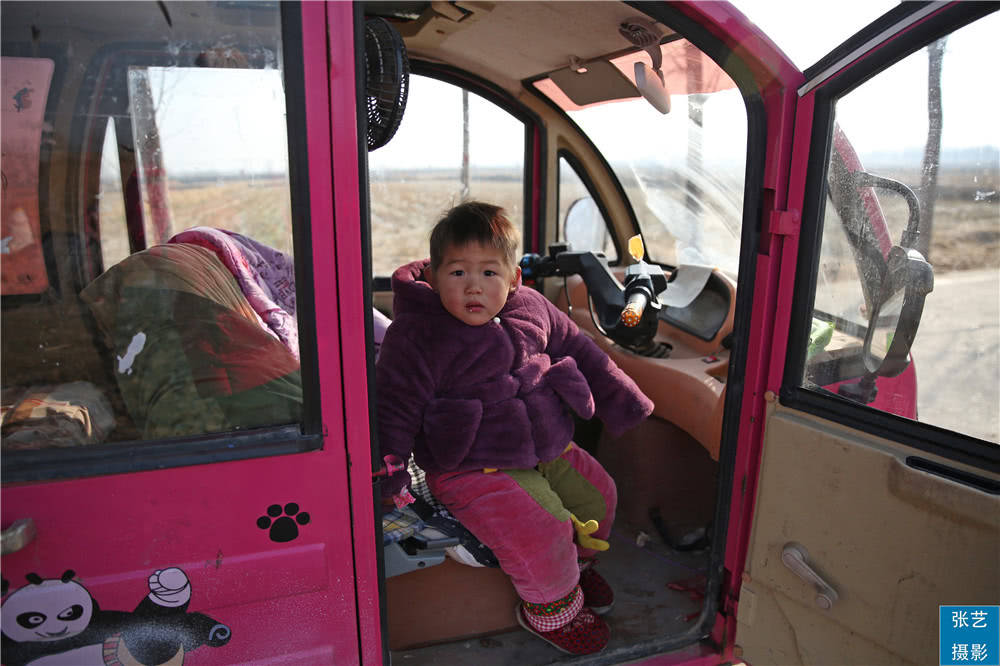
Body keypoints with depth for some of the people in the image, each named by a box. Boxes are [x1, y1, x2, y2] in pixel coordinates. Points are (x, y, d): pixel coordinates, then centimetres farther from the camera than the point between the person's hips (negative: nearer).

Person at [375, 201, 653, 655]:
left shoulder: (532, 308, 0)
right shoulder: (415, 335, -18)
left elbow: (578, 350, 13)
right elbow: (393, 407, -15)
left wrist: (619, 401, 18)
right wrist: (388, 474, -24)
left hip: (547, 449, 7)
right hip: (472, 469, -6)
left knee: (598, 494, 11)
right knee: (541, 530, -20)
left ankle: (575, 563, 42)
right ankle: (551, 607, 13)